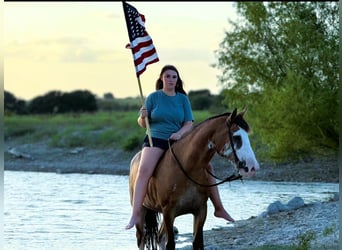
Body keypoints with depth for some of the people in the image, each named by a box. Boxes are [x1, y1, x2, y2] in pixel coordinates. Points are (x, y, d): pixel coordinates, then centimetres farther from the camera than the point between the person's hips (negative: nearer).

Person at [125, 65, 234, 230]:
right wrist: (143, 117, -19)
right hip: (156, 140, -3)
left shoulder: (183, 99, 9)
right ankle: (135, 215, -37)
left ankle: (219, 208, 6)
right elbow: (142, 124, 4)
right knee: (144, 170, -31)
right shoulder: (153, 97, 3)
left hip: (178, 141, 3)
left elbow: (189, 123, 3)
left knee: (206, 165, -6)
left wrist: (180, 133, -18)